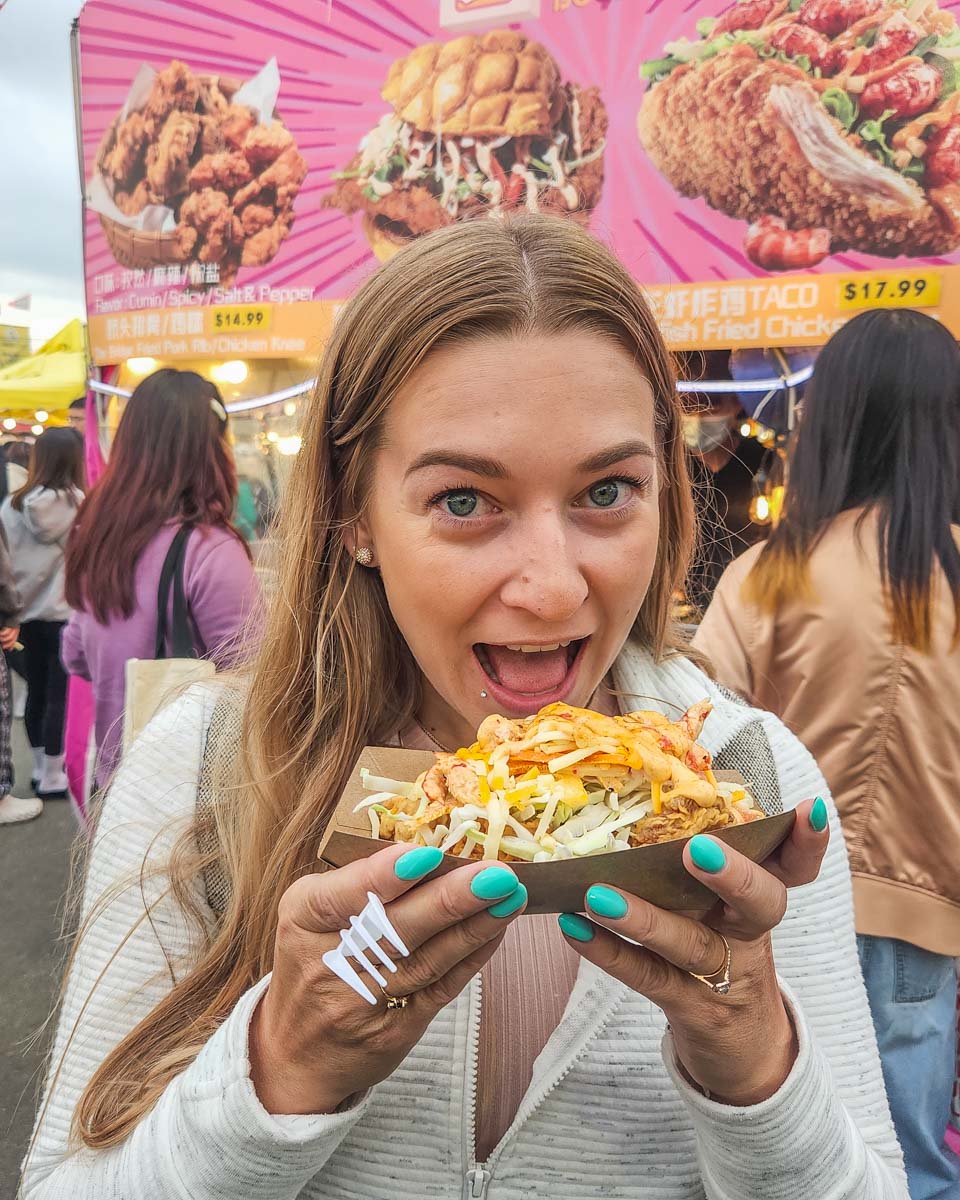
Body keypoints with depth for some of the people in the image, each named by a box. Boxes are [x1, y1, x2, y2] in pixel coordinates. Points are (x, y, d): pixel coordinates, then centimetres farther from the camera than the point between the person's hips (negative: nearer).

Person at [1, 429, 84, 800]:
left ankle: (41, 769, 27)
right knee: (60, 696, 3)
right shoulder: (78, 505, -13)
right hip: (65, 615, -5)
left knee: (36, 693, 14)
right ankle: (51, 779, 10)